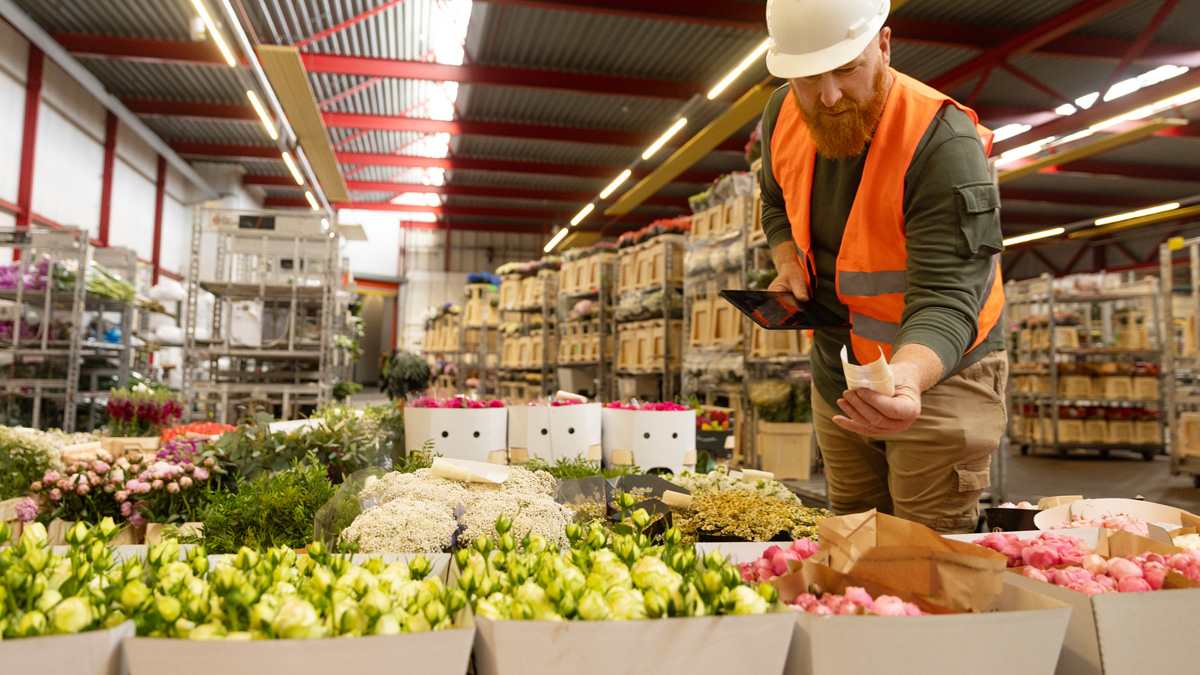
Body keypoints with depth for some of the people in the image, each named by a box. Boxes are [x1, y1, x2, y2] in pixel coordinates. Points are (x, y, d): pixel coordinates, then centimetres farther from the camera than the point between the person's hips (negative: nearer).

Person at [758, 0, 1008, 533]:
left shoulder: (946, 145, -27)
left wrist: (906, 380, -52)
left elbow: (944, 301, -32)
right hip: (836, 375, 6)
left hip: (939, 374, -6)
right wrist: (788, 262, -7)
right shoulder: (784, 115, -8)